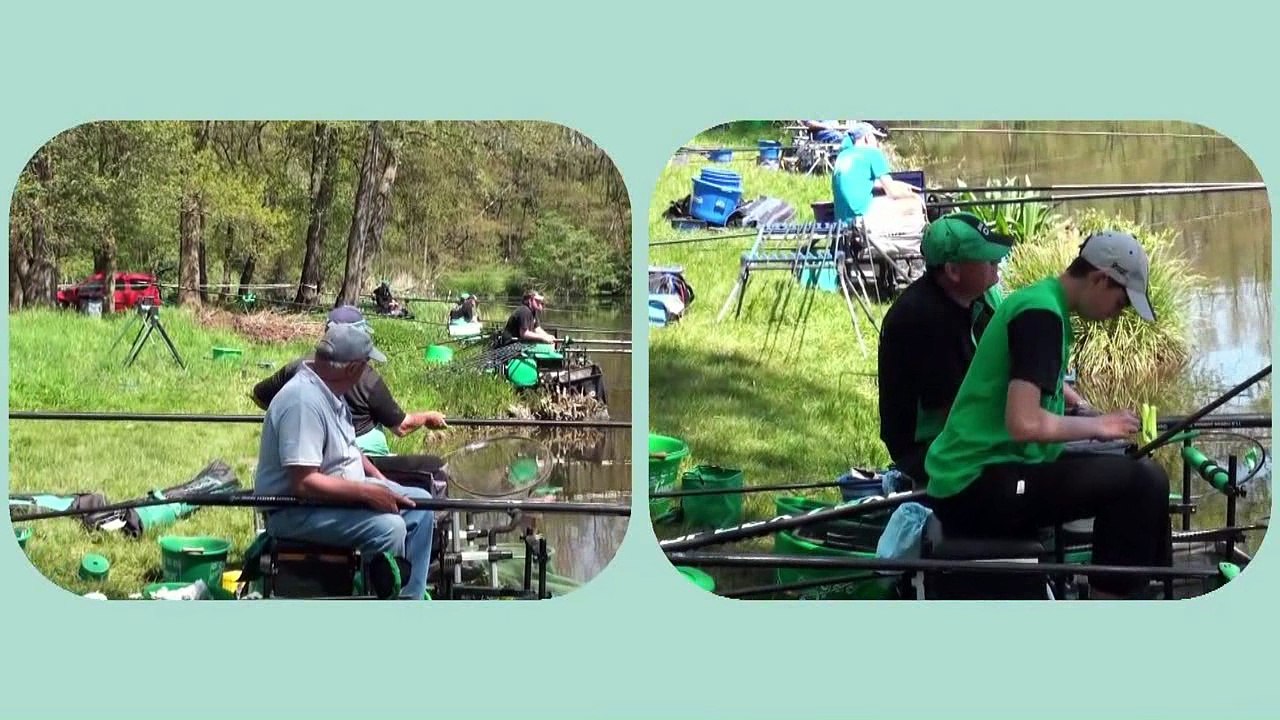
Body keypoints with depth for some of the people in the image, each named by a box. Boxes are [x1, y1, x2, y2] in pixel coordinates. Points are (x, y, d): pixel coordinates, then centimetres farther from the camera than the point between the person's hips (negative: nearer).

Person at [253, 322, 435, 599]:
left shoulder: (327, 389, 4)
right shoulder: (303, 401, -27)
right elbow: (303, 483, -31)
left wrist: (380, 481, 9)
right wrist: (366, 493, -29)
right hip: (296, 511, -11)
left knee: (419, 503, 5)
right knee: (387, 527, -28)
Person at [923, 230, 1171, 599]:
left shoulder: (1040, 301, 13)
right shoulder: (1040, 314, -17)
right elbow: (1025, 424, -27)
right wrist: (1096, 426, -12)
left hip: (986, 474, 11)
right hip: (977, 487, -11)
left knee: (1143, 474, 14)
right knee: (1138, 482, -18)